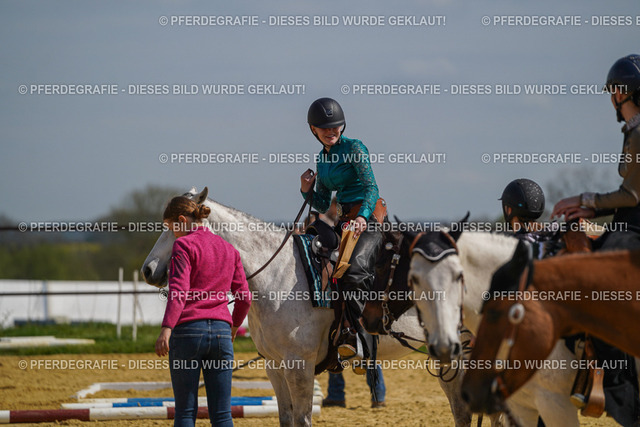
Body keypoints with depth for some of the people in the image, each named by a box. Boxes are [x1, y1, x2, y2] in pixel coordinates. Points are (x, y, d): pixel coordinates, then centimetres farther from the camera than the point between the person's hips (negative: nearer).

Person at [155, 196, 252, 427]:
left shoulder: (184, 245, -5)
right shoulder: (228, 249, 13)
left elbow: (179, 290, -18)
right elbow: (244, 296, 15)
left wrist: (166, 328, -27)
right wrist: (235, 325, 33)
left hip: (188, 330, -5)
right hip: (221, 331, 5)